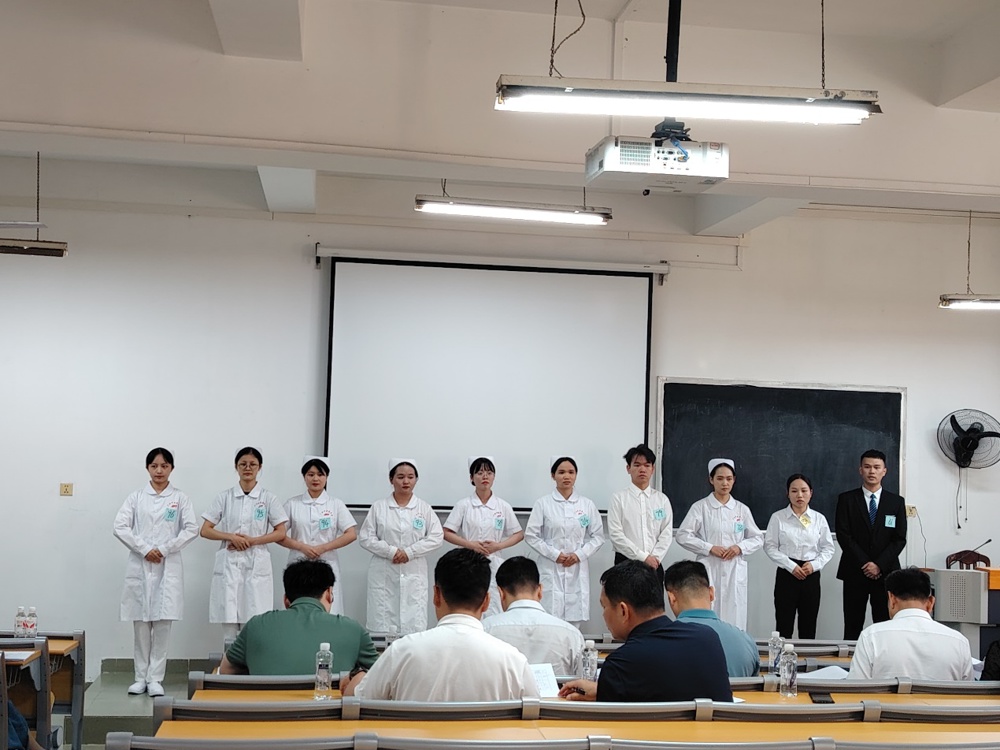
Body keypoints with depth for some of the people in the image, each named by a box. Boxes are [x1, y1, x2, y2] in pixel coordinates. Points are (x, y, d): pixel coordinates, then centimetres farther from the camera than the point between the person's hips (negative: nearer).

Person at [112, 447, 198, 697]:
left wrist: (164, 549, -10)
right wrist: (144, 549, -11)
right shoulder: (136, 498, 7)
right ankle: (141, 677, 13)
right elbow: (120, 527, -2)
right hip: (139, 565, 1)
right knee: (141, 624, 3)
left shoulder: (179, 498, 5)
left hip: (168, 566, -1)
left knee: (162, 623, -3)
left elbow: (191, 529, -2)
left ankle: (155, 678, 3)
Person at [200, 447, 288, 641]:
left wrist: (251, 541, -11)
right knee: (229, 622, 0)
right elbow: (205, 531, 4)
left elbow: (280, 533, 1)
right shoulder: (224, 497, 6)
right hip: (229, 564, 1)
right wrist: (231, 537, -12)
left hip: (256, 564, -1)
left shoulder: (268, 498, 4)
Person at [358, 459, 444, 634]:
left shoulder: (424, 508, 6)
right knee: (382, 623, -2)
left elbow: (436, 537, 0)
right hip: (384, 575, 0)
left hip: (414, 575, 1)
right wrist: (391, 551, -12)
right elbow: (365, 538, 0)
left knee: (414, 624, -3)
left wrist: (409, 552, -11)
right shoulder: (378, 507, 4)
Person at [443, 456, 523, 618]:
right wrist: (471, 544, -13)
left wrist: (498, 545, -7)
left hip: (494, 565, 1)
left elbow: (519, 534, 9)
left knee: (493, 613, -1)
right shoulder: (463, 505, 1)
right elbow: (447, 533, 0)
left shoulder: (503, 506, 5)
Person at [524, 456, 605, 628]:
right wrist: (554, 554, -10)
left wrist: (579, 554, -7)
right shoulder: (543, 503, 0)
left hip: (578, 570, 2)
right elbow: (531, 535, -1)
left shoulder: (587, 504, 6)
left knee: (574, 620, 1)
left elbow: (598, 536, 7)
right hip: (551, 570, -2)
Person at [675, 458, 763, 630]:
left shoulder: (742, 509, 10)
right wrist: (710, 548, -12)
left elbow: (758, 538, 14)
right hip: (708, 570, -2)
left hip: (735, 571, 3)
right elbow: (683, 535, -4)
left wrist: (740, 547, -5)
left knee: (734, 620, 0)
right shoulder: (700, 507, 1)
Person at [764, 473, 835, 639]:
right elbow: (770, 547, -4)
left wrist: (814, 564, -10)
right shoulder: (778, 517, -3)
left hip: (812, 575, 2)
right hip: (786, 574, -2)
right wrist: (791, 566, -13)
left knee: (808, 627, 7)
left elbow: (828, 548, 7)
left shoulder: (819, 518, 4)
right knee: (784, 625, -1)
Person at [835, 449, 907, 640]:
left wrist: (879, 565, -10)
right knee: (852, 627, 3)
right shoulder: (846, 500, 4)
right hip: (855, 573, -1)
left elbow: (900, 539, 2)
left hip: (885, 573, 1)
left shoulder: (896, 502, 8)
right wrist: (865, 564, -11)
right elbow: (843, 536, -3)